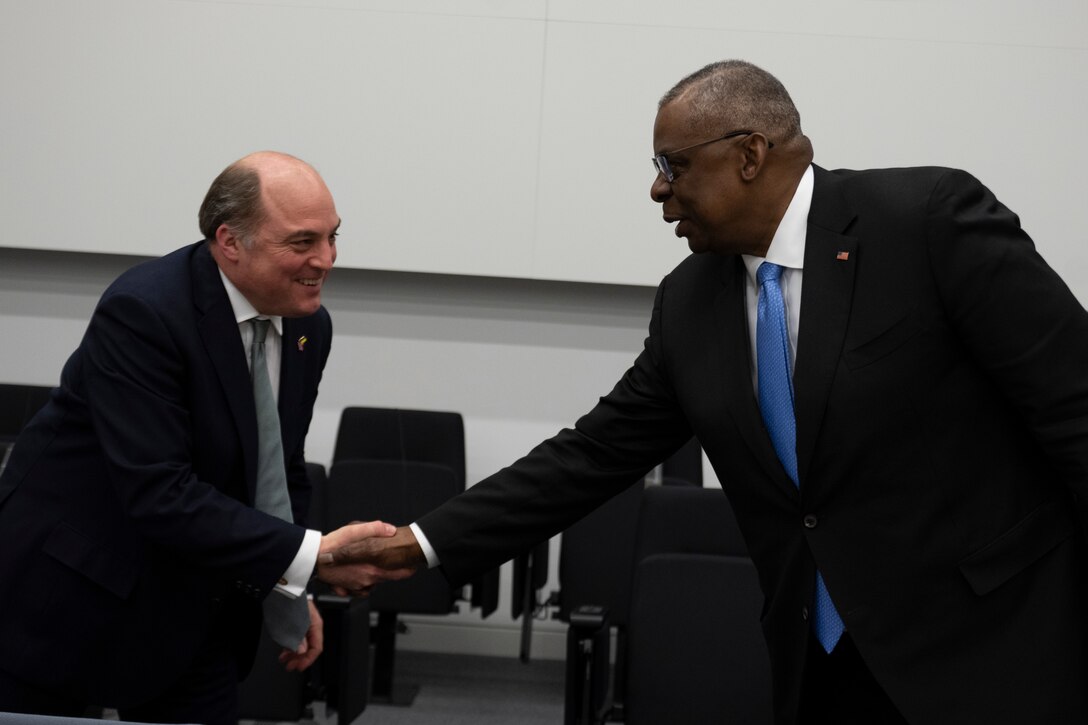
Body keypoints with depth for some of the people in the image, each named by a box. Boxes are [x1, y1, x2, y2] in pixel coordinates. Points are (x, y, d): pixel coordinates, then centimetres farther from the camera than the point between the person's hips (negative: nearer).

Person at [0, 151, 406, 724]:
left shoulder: (309, 327, -1)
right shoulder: (142, 311, -24)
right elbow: (160, 493, -30)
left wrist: (291, 593, 2)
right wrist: (309, 557, -32)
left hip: (195, 613, 6)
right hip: (68, 596, -6)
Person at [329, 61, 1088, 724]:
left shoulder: (933, 218, -13)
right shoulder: (689, 301, 6)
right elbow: (597, 454, 11)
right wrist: (428, 543, 7)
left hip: (994, 649, -6)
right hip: (824, 664, 6)